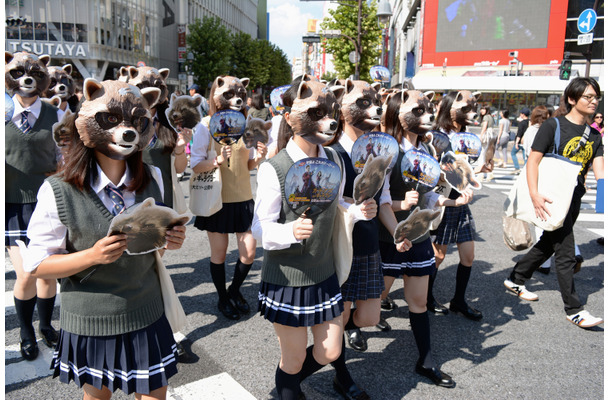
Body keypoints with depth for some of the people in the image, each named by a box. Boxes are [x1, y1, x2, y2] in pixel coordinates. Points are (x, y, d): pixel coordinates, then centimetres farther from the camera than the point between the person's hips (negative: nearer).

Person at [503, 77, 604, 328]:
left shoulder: (594, 136, 10)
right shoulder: (553, 126, -9)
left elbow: (599, 170, 2)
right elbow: (533, 161, -14)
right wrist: (535, 196, -25)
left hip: (574, 199, 7)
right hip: (552, 197, -7)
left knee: (548, 244, 17)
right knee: (566, 253, -4)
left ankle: (515, 280, 35)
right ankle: (573, 310, 7)